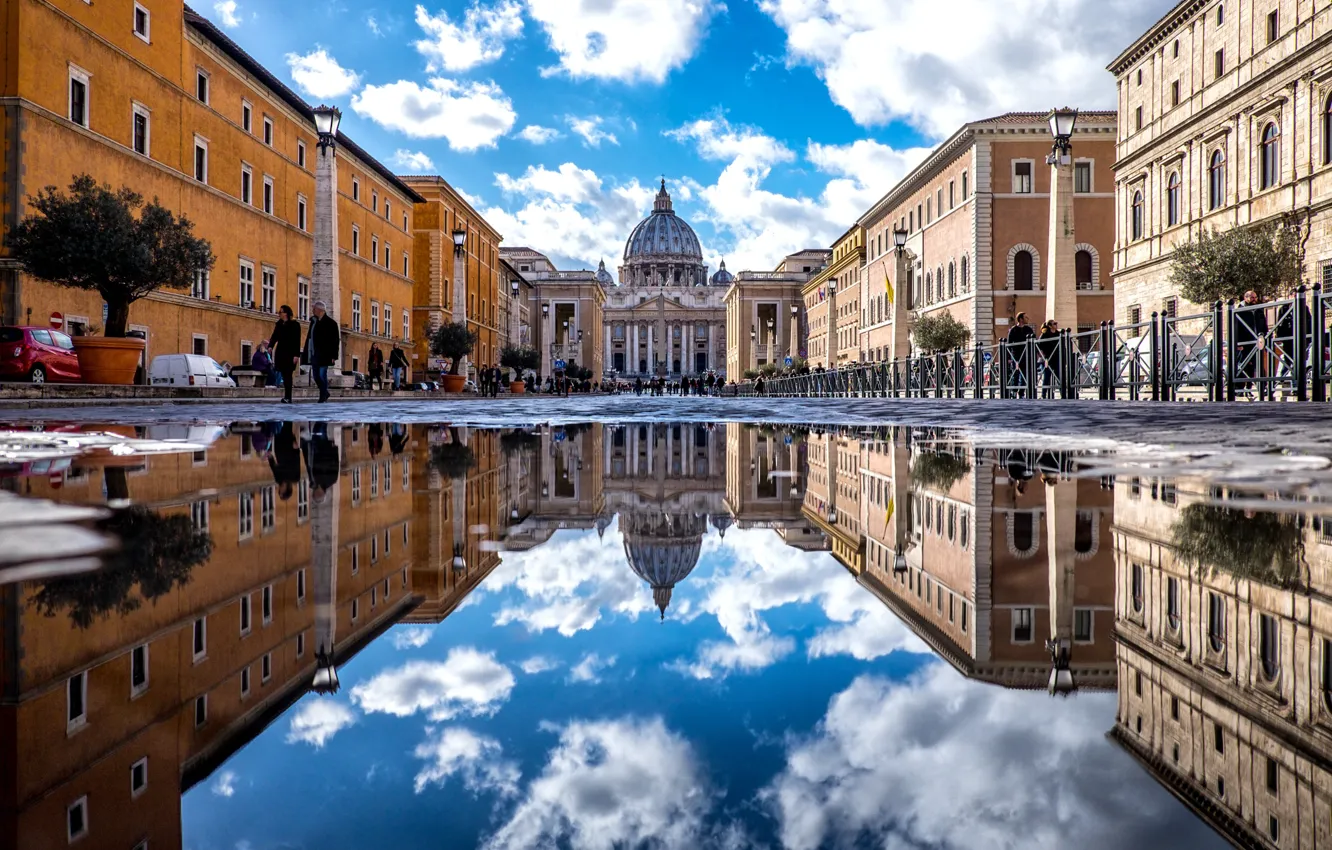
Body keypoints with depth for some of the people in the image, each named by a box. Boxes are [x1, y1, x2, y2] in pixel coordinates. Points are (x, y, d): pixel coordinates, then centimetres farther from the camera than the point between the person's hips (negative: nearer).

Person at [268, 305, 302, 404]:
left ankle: (288, 397, -10)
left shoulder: (295, 325, -3)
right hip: (280, 352, 5)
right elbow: (275, 336, 6)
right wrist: (270, 346, -14)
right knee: (284, 374, 3)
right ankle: (287, 396, 9)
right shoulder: (279, 324, 13)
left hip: (290, 353, -5)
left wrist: (296, 355, -14)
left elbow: (297, 341, -7)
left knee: (287, 374, -10)